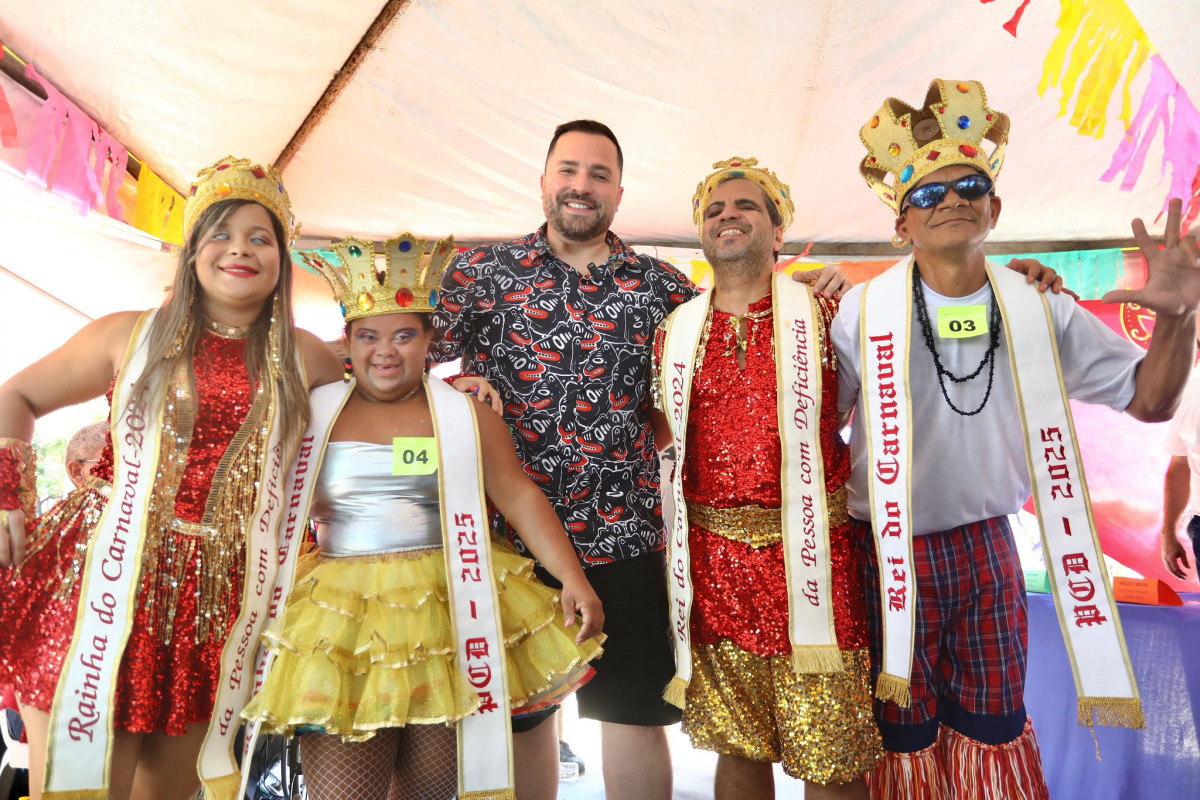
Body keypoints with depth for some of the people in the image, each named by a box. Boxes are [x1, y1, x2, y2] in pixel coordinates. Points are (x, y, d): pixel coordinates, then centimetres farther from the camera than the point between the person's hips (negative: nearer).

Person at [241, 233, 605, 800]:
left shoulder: (466, 412, 4)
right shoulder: (313, 413, 7)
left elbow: (520, 498, 0)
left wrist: (573, 579, -9)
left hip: (448, 611, 0)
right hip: (341, 613, 1)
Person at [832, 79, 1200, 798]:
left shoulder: (1041, 311, -2)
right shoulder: (863, 311, -11)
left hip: (988, 547, 3)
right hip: (890, 552, -2)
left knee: (994, 730, 17)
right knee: (904, 737, 11)